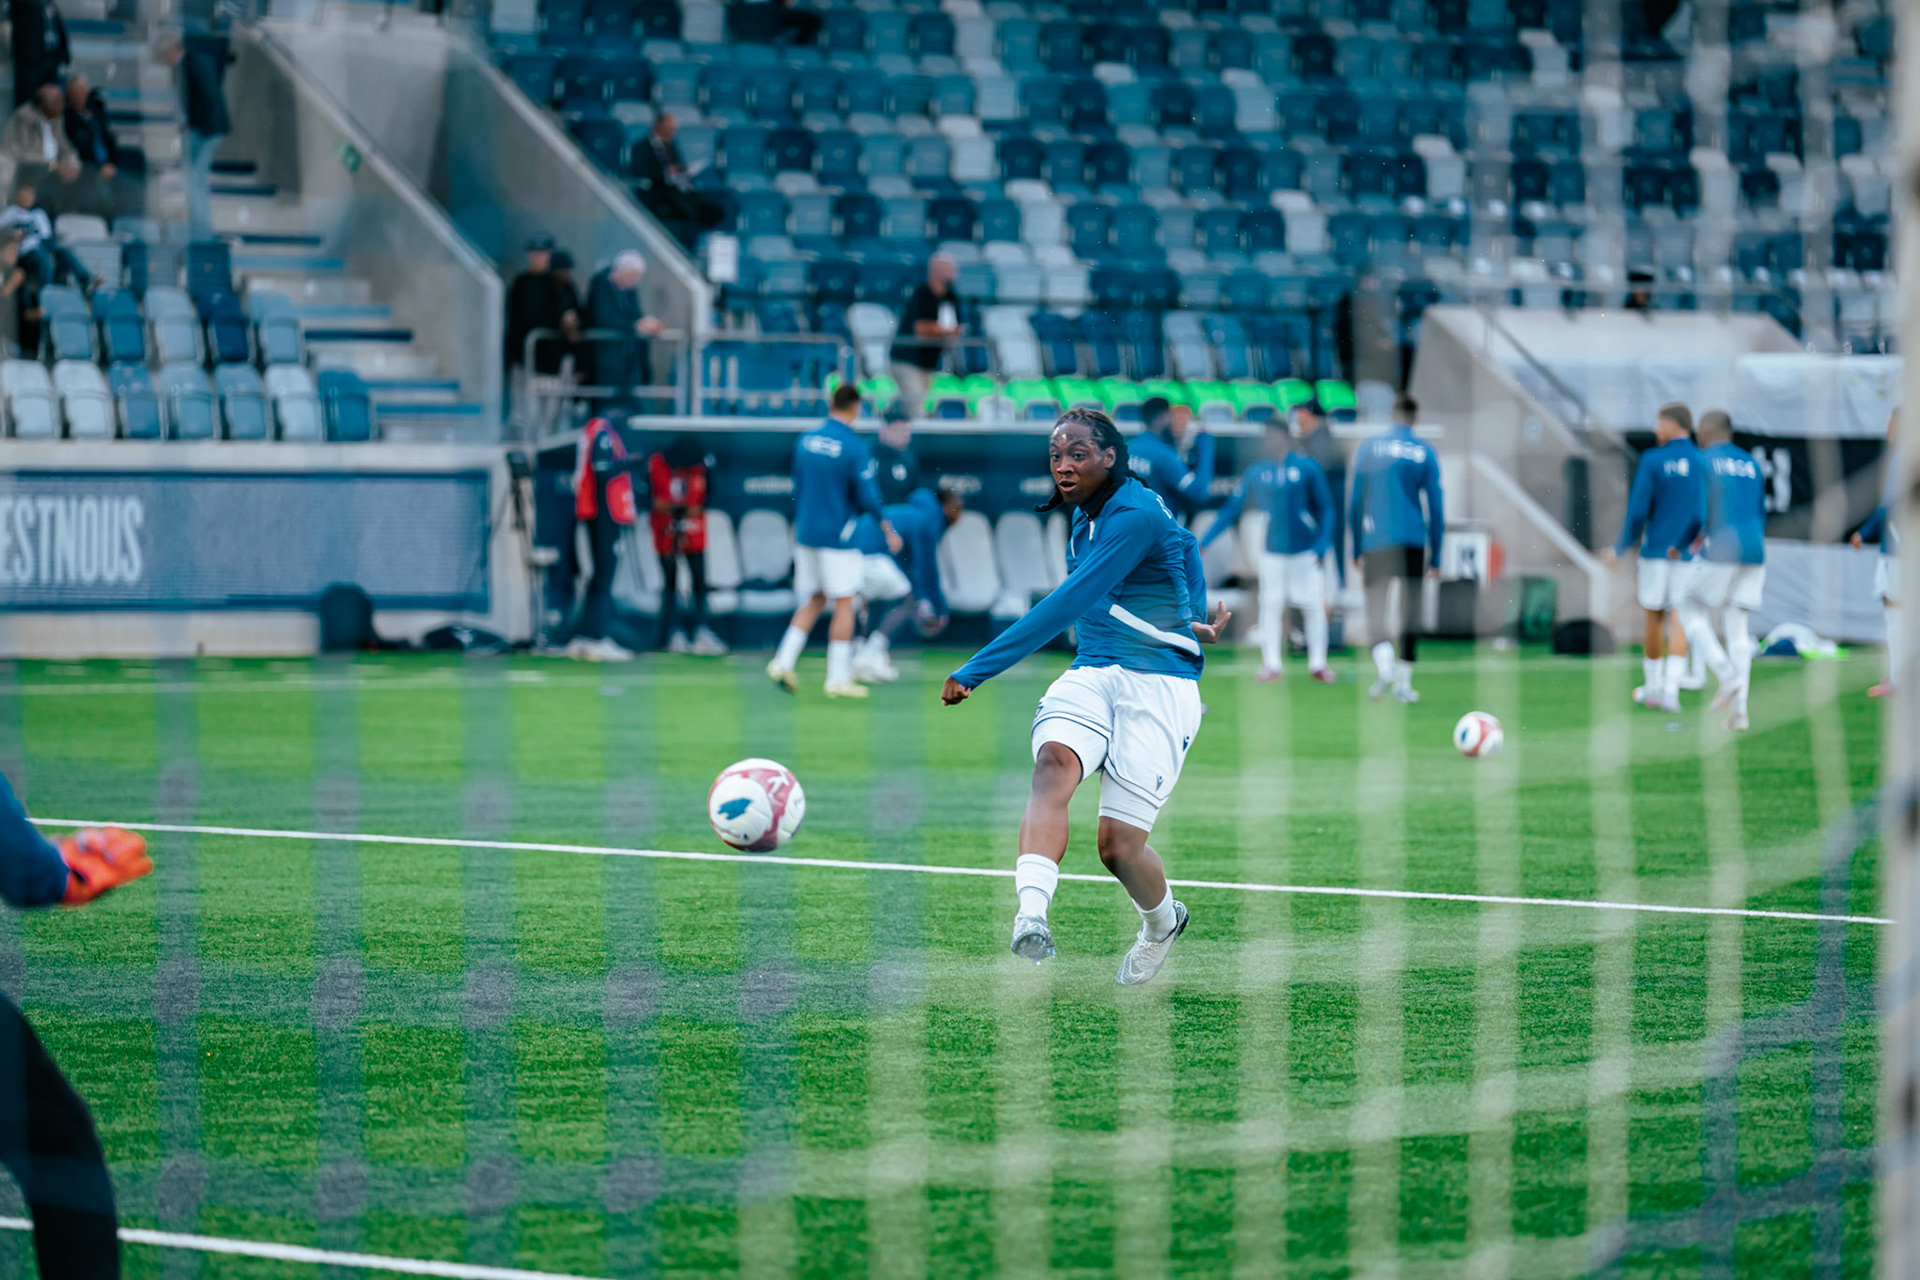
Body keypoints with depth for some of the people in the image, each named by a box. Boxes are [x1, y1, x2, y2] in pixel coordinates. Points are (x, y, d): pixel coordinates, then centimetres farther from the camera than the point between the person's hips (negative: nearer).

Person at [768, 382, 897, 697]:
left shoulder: (805, 441, 5)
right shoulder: (855, 447, -13)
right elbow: (867, 497, -14)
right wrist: (886, 527, 2)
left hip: (805, 533, 6)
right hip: (837, 537, -6)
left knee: (814, 600, 16)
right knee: (844, 603, 2)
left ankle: (783, 661, 3)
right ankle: (838, 678, 1)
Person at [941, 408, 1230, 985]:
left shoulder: (1136, 517, -17)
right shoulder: (1086, 514, 12)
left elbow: (1066, 606, -24)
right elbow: (1183, 541, 31)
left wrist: (975, 670, -26)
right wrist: (1191, 619, 25)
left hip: (1158, 686, -7)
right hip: (1090, 676, 7)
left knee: (1119, 846, -8)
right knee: (1054, 764, -28)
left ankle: (1163, 922, 30)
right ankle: (1031, 914, -52)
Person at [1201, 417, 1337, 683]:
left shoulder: (1307, 468, -4)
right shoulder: (1258, 471, 2)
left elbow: (1325, 509, 1)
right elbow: (1232, 508, 7)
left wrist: (1322, 545, -9)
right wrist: (1205, 541, 2)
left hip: (1306, 551, -2)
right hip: (1272, 552, 2)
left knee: (1314, 607, 0)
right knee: (1271, 606, -1)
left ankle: (1318, 664, 9)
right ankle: (1271, 664, 6)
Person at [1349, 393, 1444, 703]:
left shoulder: (1368, 449, 4)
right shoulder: (1425, 453, 3)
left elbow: (1354, 503, 5)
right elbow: (1436, 507, 3)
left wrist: (1356, 549, 13)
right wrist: (1435, 557, 9)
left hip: (1376, 542, 0)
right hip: (1413, 543, 0)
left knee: (1375, 609, 1)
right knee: (1410, 612, 8)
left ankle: (1384, 666, -25)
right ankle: (1403, 682, 7)